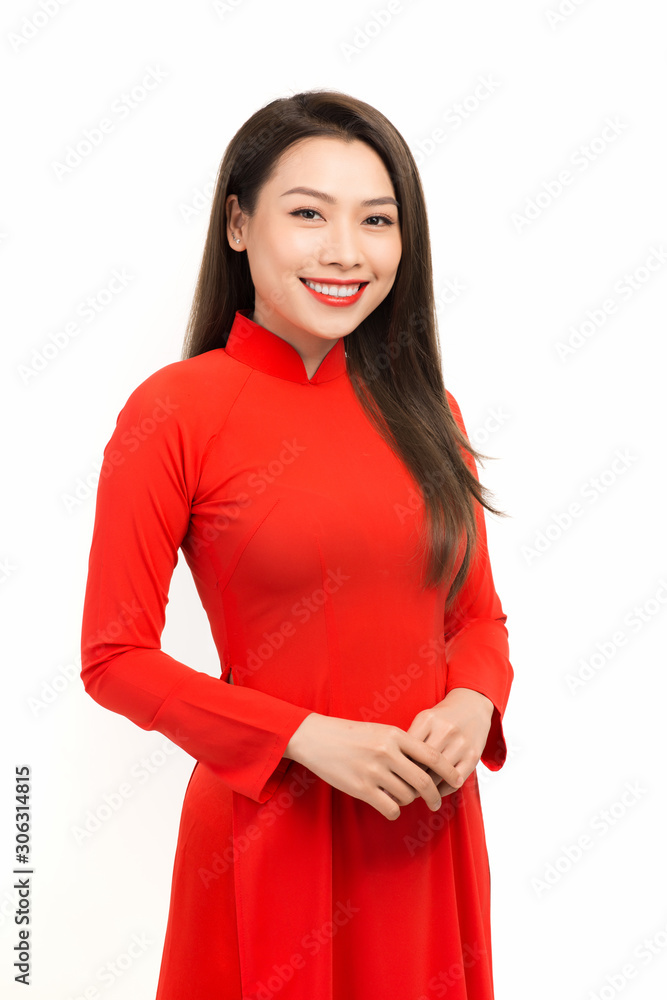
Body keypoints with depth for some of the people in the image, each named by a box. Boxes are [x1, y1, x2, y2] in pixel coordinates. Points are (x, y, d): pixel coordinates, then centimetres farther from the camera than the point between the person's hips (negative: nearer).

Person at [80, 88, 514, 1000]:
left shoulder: (423, 411, 3)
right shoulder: (175, 411, -11)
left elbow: (480, 616, 10)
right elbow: (115, 659, -10)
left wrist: (470, 704, -11)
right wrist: (308, 737, -18)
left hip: (427, 826, 5)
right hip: (268, 825, -4)